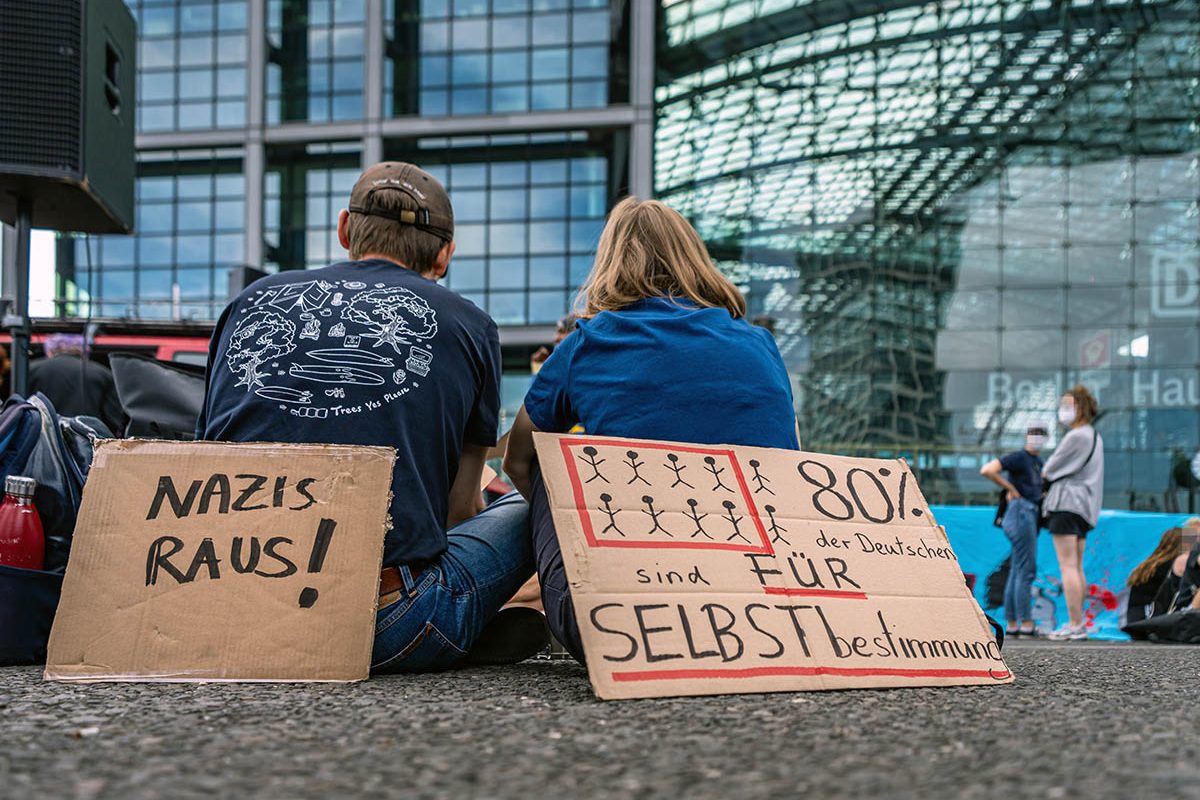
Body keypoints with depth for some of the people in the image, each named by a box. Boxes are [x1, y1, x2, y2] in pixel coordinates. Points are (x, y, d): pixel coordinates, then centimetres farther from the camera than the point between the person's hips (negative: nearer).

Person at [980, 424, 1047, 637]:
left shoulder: (1037, 462, 19)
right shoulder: (1018, 457, -9)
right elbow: (987, 470, -21)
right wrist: (1011, 489, -14)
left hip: (1029, 517, 10)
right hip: (1021, 515, -10)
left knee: (1017, 573, 7)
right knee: (1026, 571, -10)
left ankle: (1011, 625, 7)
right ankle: (1026, 625, -11)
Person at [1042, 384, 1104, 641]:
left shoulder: (1076, 436, -14)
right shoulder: (1094, 436, 17)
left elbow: (1050, 470, -9)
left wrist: (1046, 471, 13)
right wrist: (1052, 472, 9)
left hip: (1067, 504, -10)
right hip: (1084, 505, 10)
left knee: (1068, 567, -12)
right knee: (1077, 568, 12)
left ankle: (1075, 624, -16)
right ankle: (1077, 623, 13)